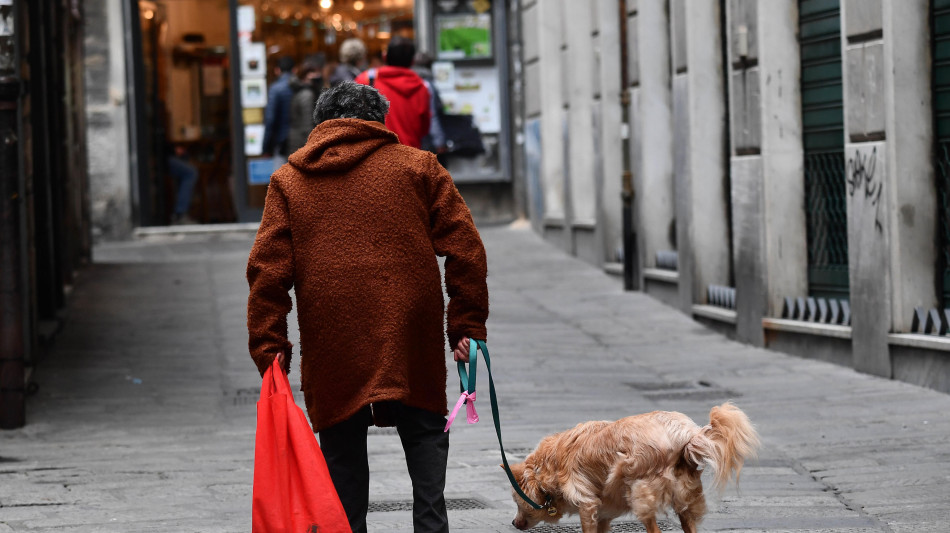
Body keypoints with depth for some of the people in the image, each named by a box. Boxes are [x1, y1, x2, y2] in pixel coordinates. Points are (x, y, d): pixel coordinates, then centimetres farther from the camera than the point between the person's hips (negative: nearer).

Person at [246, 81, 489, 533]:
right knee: (424, 431, 15)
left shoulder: (288, 179, 9)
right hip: (412, 340, 0)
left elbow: (268, 269, 1)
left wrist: (268, 344, 1)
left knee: (343, 448, 10)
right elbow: (465, 250, 2)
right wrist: (467, 324, 4)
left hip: (333, 343, 0)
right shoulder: (417, 166, 8)